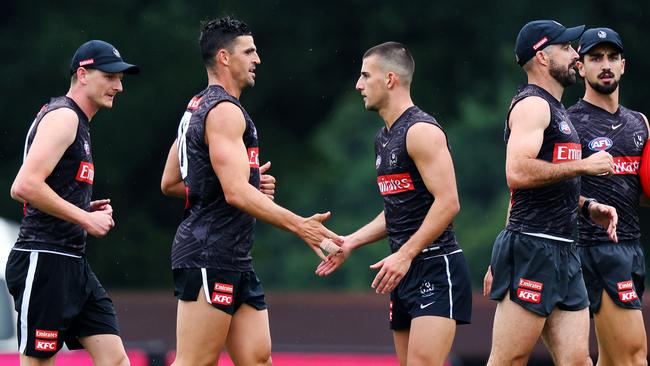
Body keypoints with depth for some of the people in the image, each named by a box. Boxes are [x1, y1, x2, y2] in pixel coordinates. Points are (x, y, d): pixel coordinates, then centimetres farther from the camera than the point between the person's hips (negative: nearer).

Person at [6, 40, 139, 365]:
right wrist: (85, 218, -16)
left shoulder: (77, 122, 20)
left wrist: (86, 211, 13)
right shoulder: (63, 116, -10)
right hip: (44, 261, -10)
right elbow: (25, 186, -22)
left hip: (73, 264, 10)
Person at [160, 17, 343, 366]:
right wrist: (298, 225, -24)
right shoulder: (225, 111, -13)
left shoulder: (197, 108, 19)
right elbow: (237, 193, -23)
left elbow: (170, 183, 25)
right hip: (210, 256, -11)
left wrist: (248, 185, 22)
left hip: (234, 260, 11)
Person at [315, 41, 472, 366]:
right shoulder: (384, 138, 17)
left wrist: (404, 255, -23)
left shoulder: (421, 131, -13)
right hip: (405, 271, 10)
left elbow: (448, 202, -20)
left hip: (436, 269, -10)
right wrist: (351, 242, 16)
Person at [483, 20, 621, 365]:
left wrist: (588, 206, 17)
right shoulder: (532, 104, -9)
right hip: (532, 250, -10)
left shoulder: (555, 109, 22)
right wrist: (583, 165, -16)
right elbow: (518, 173, -24)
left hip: (563, 254, 10)